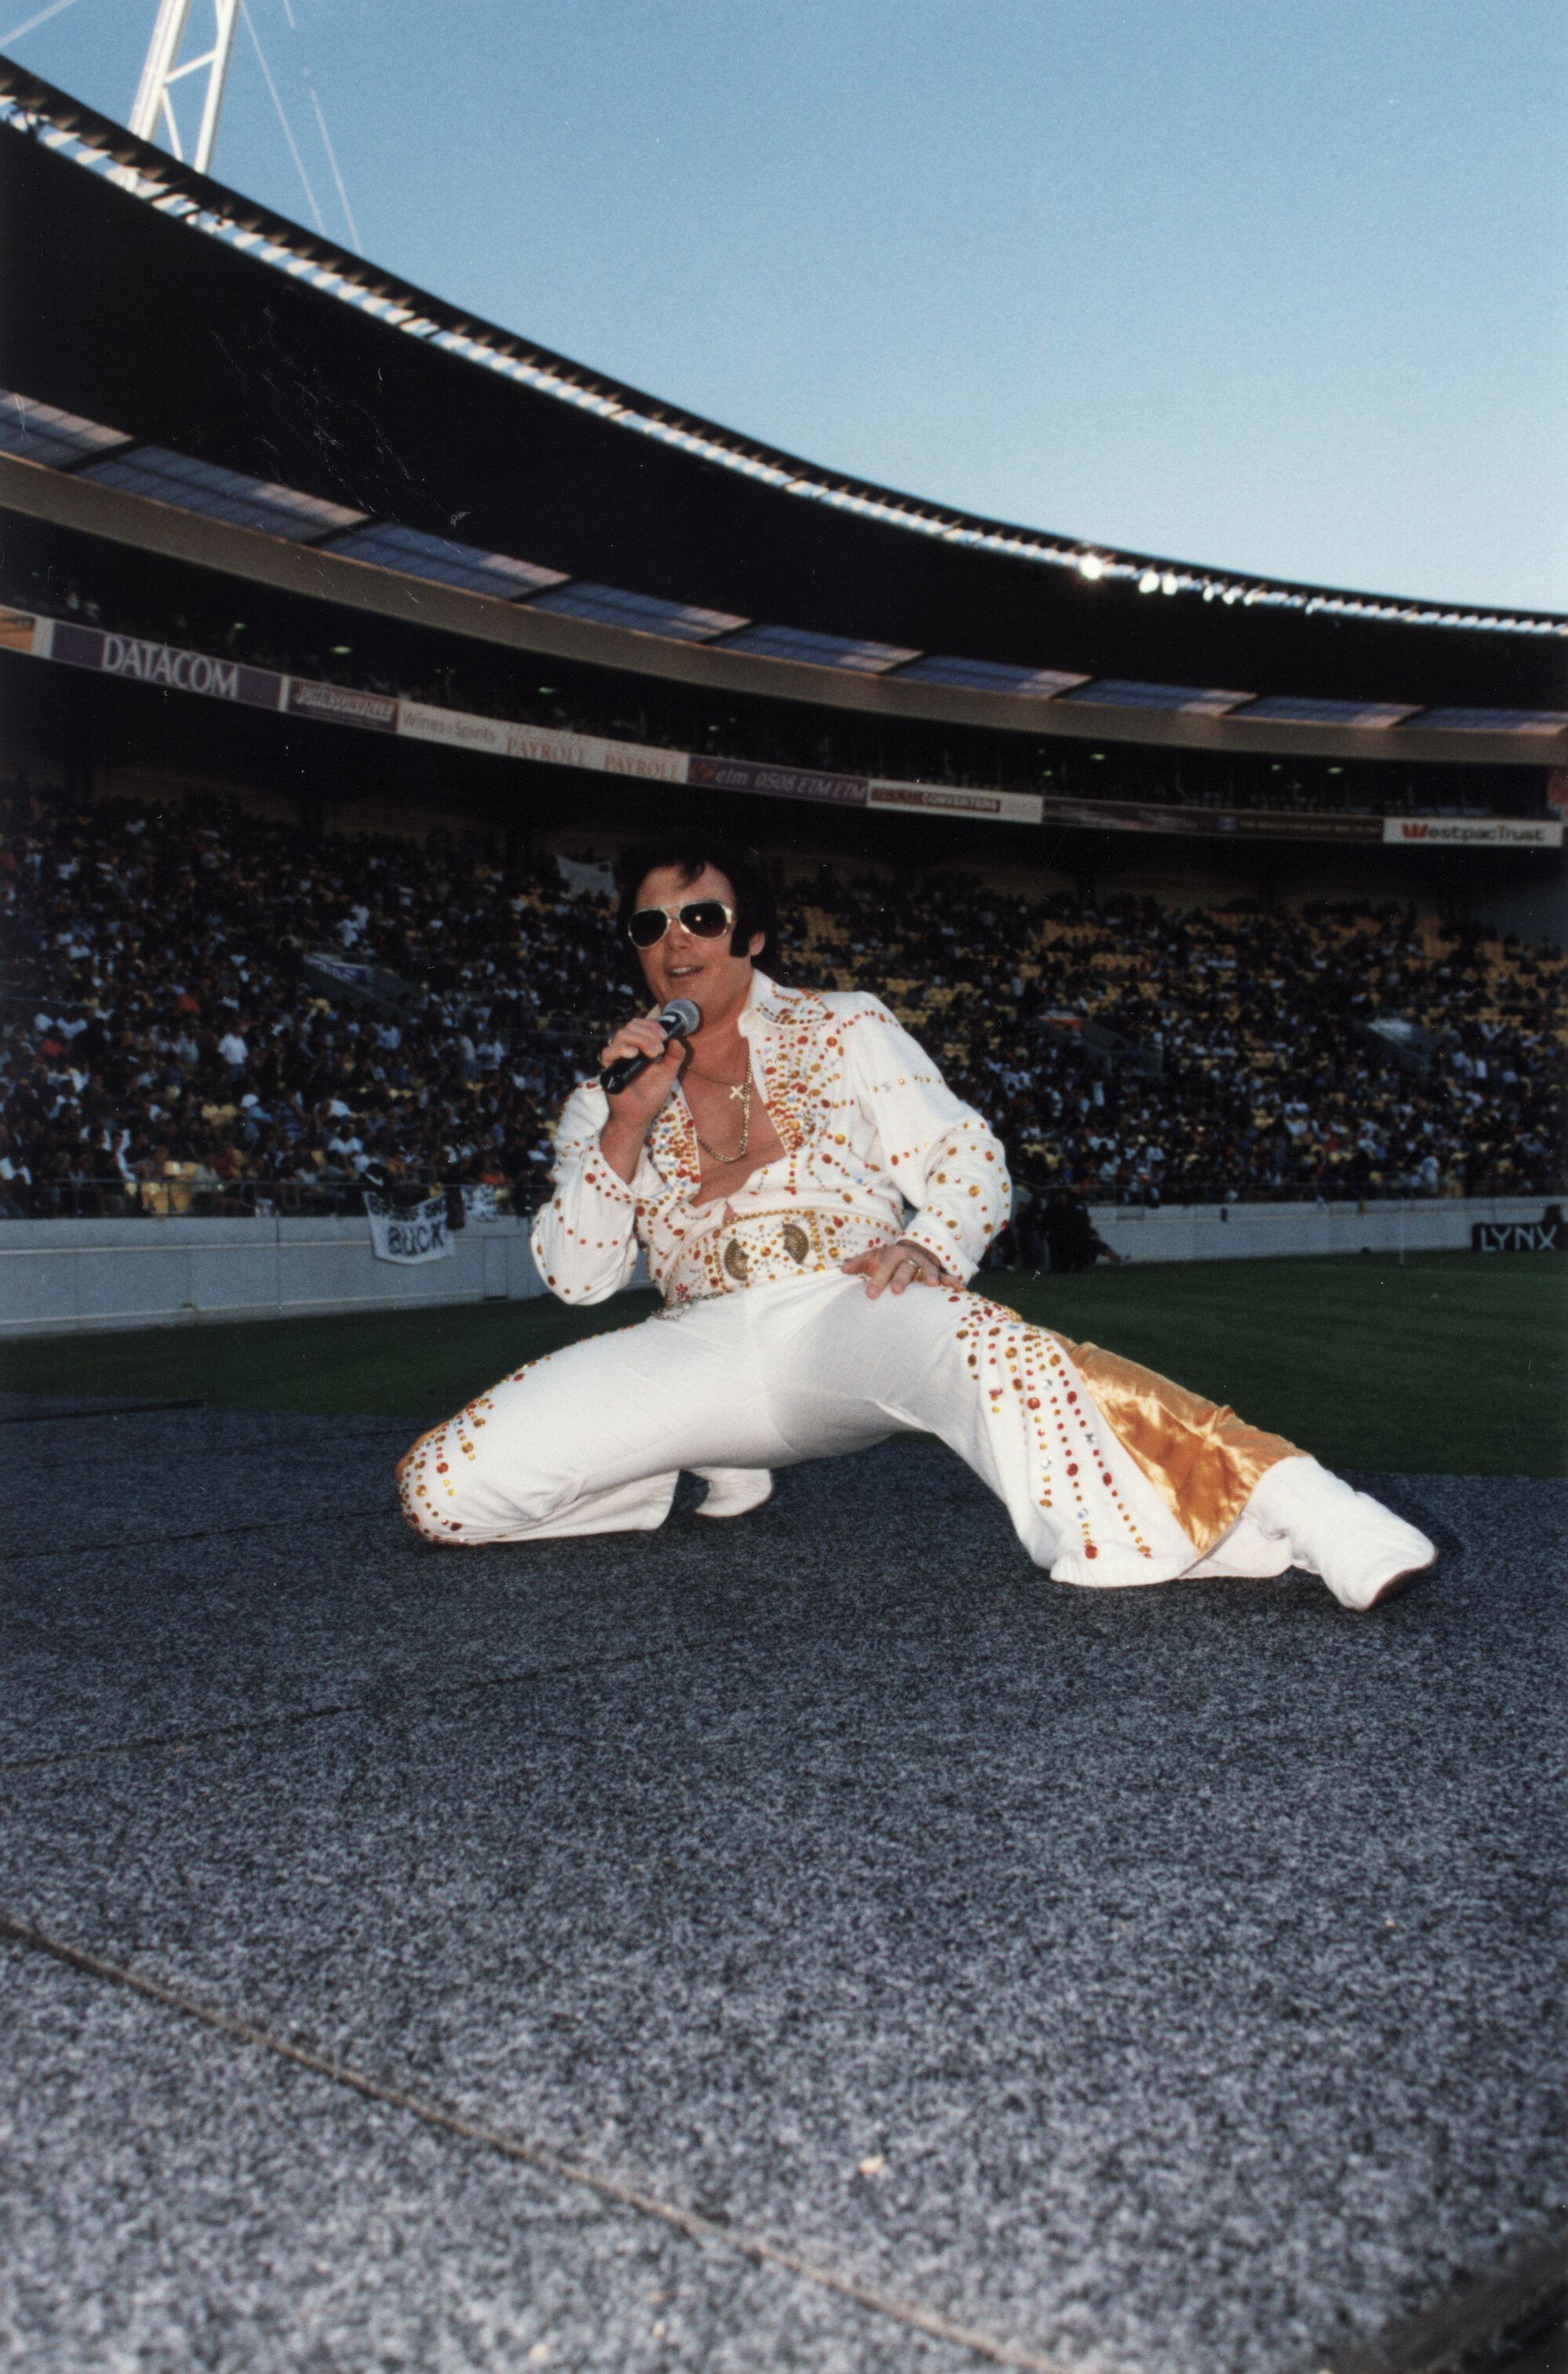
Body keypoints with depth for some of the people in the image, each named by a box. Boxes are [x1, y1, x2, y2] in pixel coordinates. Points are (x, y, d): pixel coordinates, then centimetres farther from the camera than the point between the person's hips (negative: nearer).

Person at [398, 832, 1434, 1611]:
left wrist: (928, 1247, -17)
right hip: (705, 1346, 3)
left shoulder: (844, 1031, 14)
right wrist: (627, 1124, -5)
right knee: (445, 1483, -14)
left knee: (980, 1345, -41)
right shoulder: (604, 1105, 18)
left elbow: (966, 1155, 6)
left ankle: (1293, 1509, -48)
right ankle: (708, 1470, 10)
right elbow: (577, 1277, 9)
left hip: (850, 1316, -3)